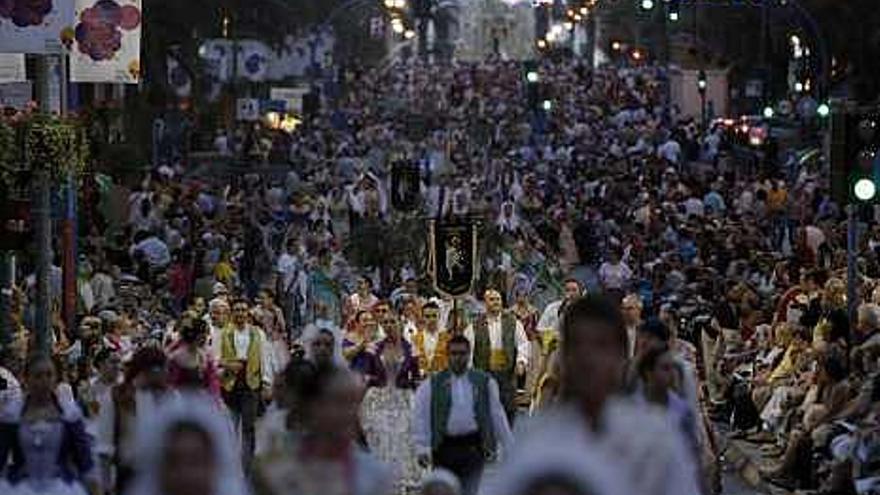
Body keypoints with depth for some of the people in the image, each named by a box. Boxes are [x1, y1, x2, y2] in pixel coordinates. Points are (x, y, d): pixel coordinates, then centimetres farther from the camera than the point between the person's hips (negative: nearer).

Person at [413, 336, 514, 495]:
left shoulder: (485, 382, 7)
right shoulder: (432, 385, 4)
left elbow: (498, 416, 10)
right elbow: (420, 418, -1)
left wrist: (509, 449, 10)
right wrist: (422, 448, -10)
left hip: (473, 447, -1)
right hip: (445, 448, 1)